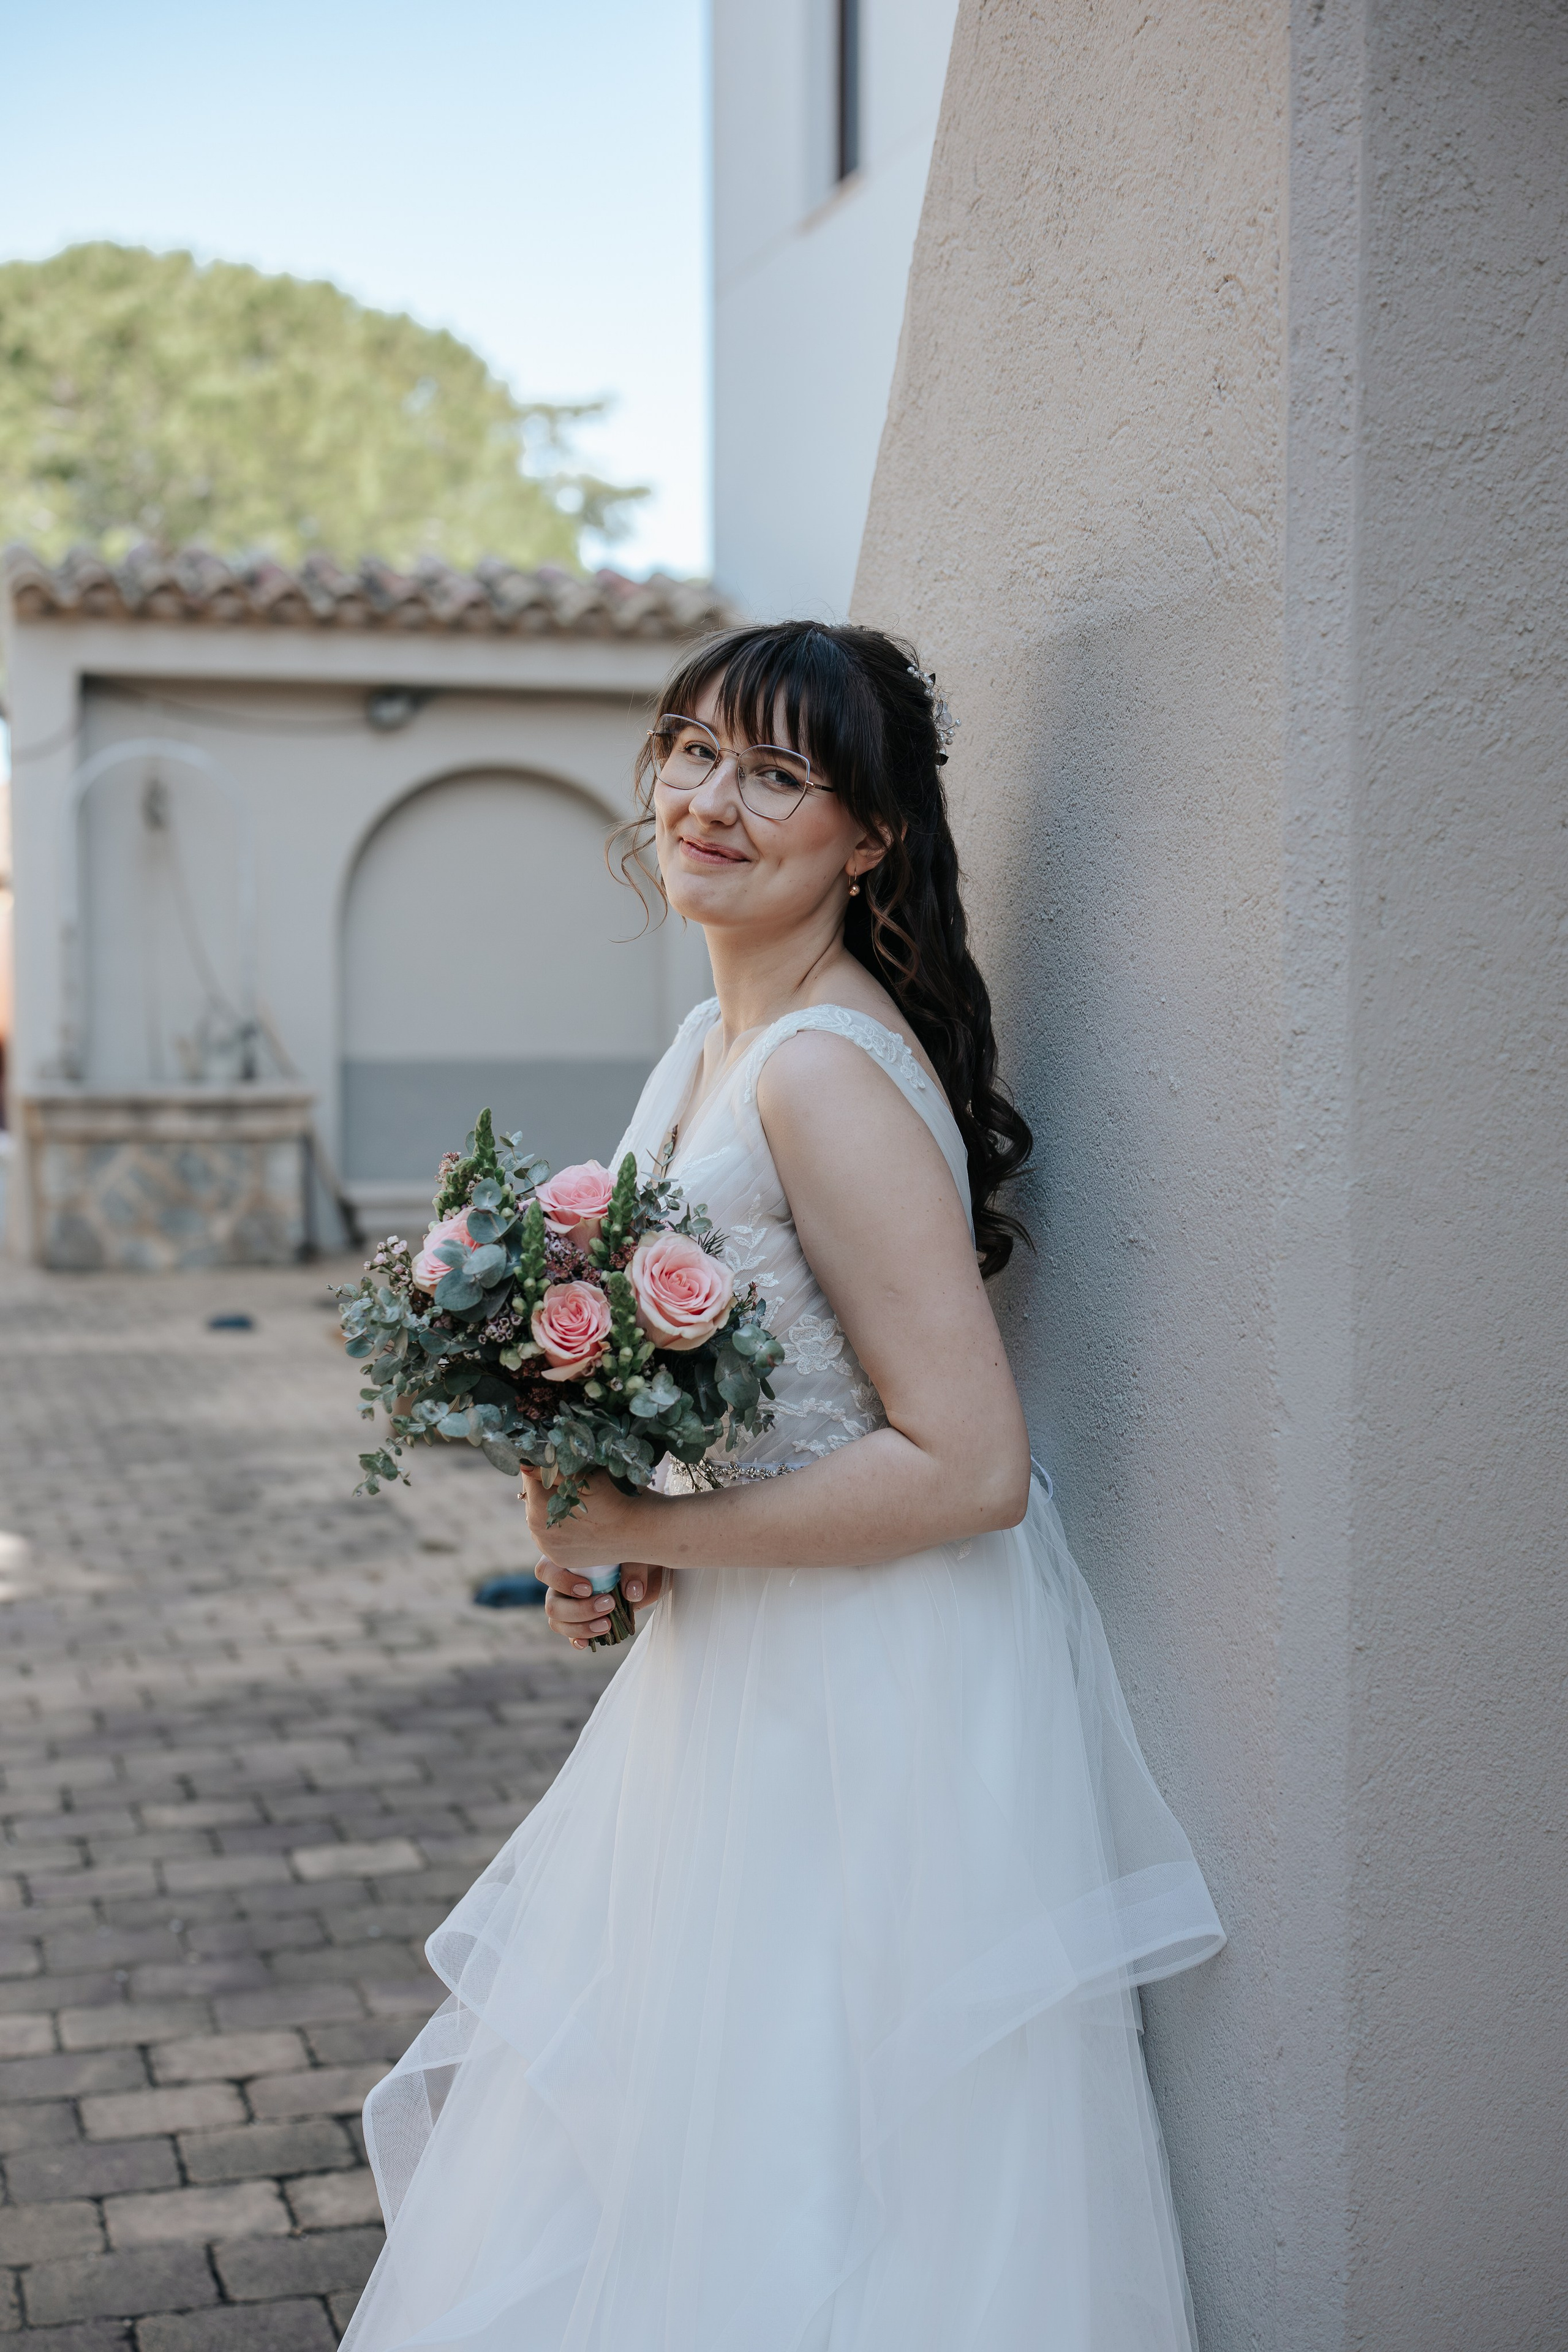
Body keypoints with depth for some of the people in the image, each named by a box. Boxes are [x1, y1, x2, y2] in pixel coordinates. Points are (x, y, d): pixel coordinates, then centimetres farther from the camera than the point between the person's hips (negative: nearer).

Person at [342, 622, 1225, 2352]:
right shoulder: (710, 1043, 6)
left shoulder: (829, 1075, -23)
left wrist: (646, 1532, -20)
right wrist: (600, 1537, 4)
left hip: (873, 1706, -9)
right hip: (743, 1677, 10)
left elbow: (968, 1469, -27)